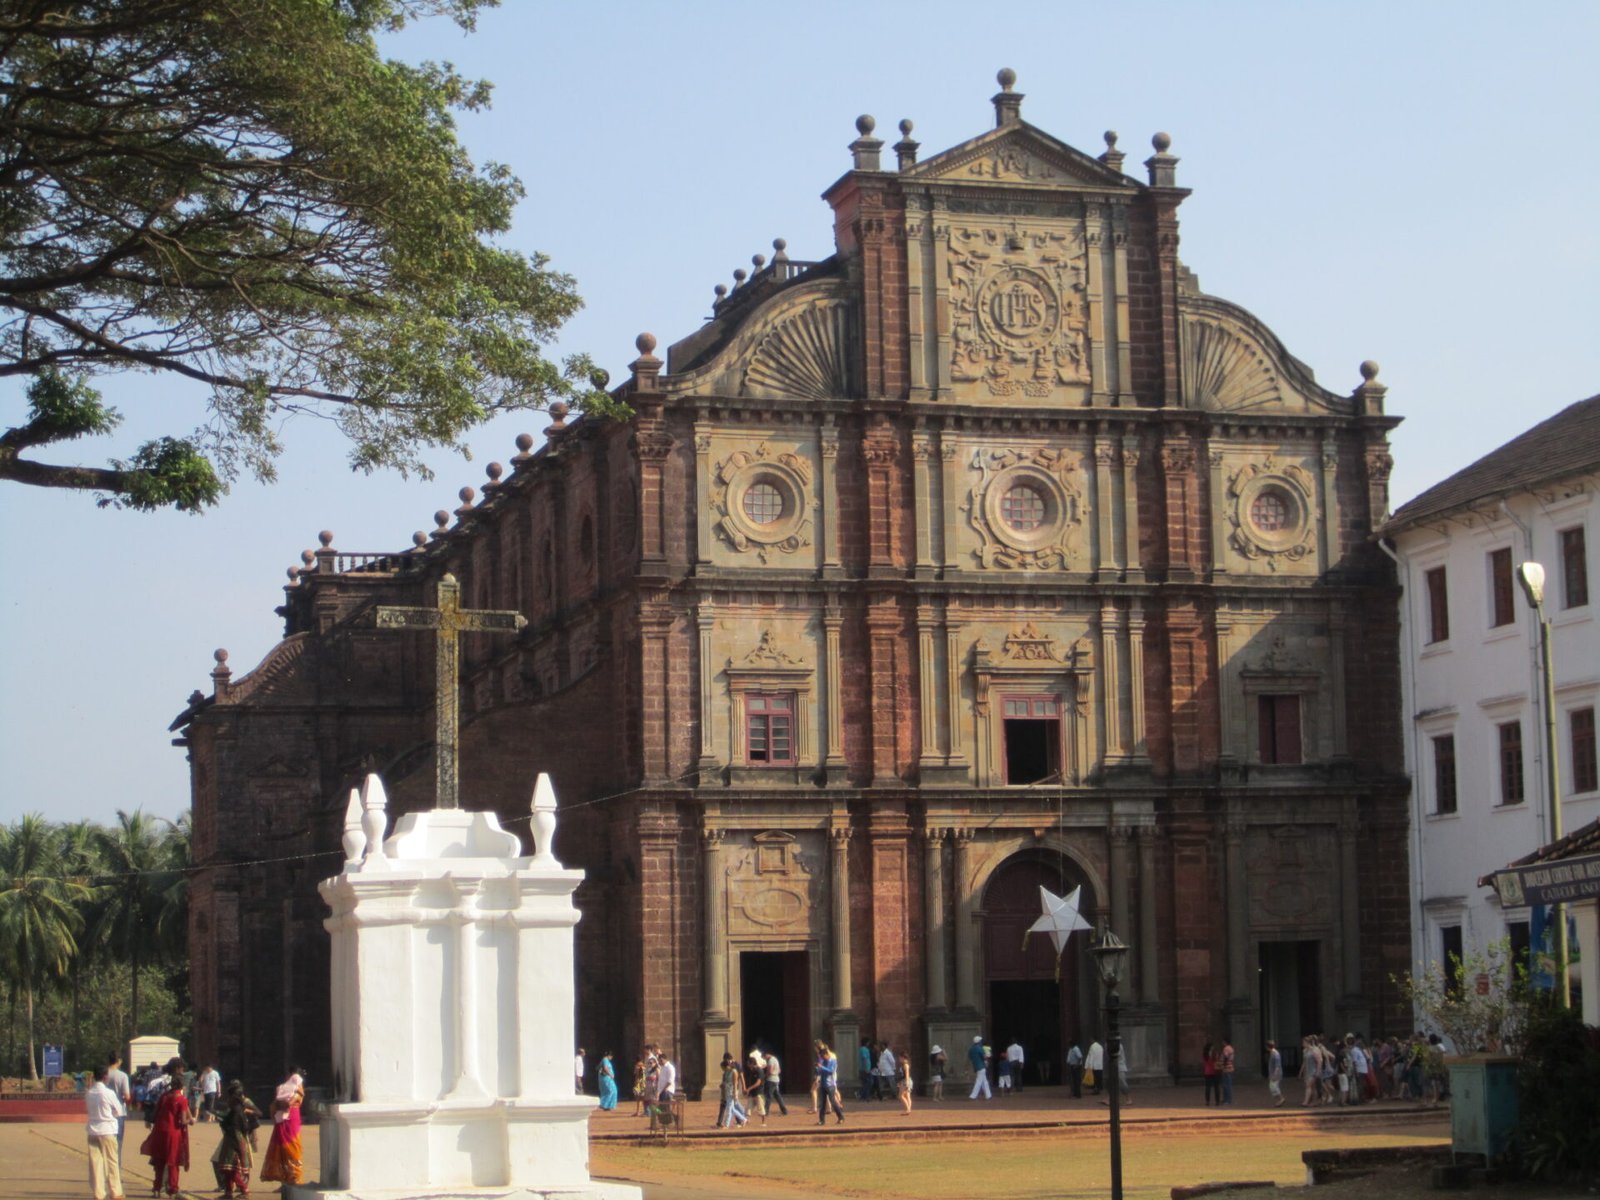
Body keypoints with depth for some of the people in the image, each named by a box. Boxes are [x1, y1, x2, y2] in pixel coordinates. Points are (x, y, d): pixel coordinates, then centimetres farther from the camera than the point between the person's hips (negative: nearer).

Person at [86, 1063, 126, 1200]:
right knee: (112, 1162, 6)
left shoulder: (88, 1093, 0)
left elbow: (86, 1110, 10)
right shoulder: (108, 1093, -13)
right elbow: (119, 1111, -3)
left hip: (93, 1131, 4)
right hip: (107, 1130, -4)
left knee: (95, 1162, 6)